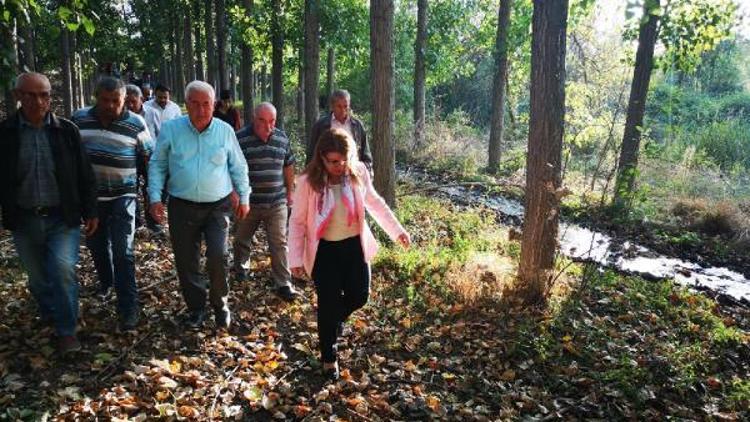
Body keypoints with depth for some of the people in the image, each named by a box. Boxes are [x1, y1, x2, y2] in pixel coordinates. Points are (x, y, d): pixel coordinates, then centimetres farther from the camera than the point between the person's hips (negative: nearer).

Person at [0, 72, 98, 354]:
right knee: (38, 277, 14)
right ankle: (49, 315, 40)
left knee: (63, 269, -13)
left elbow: (84, 175, 2)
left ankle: (66, 330, 4)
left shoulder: (66, 130, -3)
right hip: (25, 220, 2)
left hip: (63, 217, -1)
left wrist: (90, 212, 2)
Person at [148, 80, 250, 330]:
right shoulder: (170, 129, -1)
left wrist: (244, 198, 8)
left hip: (218, 206, -1)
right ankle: (196, 307, 28)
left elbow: (238, 167, 9)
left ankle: (219, 304, 14)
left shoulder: (225, 131, 1)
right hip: (182, 207, 1)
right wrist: (155, 198, -4)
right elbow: (157, 165, 5)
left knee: (218, 257, -12)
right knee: (186, 262, 7)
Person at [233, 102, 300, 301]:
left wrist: (289, 192, 15)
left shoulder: (282, 139, 3)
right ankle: (240, 268, 45)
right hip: (247, 202, -1)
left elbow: (288, 167, 14)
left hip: (277, 203, 2)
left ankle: (284, 284, 8)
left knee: (279, 244, 1)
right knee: (242, 240, 18)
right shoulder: (240, 139, -10)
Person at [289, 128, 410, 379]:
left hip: (355, 245, 3)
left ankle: (337, 319, 46)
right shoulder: (308, 182, -17)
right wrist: (296, 258, -11)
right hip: (324, 250, -3)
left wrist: (397, 230, 6)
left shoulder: (359, 172, -9)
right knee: (329, 304, 2)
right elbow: (297, 221, -8)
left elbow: (374, 202, 7)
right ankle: (329, 358, 25)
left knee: (359, 297, 9)